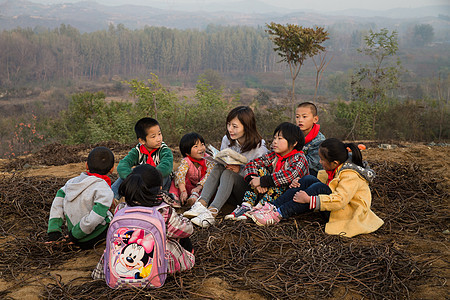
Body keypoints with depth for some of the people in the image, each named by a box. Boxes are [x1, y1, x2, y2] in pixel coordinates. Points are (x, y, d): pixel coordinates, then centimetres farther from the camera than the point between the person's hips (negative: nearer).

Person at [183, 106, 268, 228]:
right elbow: (221, 161, 13)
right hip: (229, 190, 5)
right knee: (218, 167, -22)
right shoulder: (226, 140, 3)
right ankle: (201, 204, -40)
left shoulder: (259, 148, -12)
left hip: (250, 193, -5)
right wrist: (223, 164, -12)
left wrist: (240, 170, -23)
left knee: (229, 173, -31)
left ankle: (212, 212, -50)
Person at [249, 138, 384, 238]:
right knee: (308, 180, -5)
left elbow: (339, 201, -34)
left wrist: (309, 199, -34)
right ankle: (273, 207, -15)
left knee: (319, 188, -29)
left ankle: (278, 215, -29)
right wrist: (299, 183, -3)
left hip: (348, 213, -9)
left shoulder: (350, 176, -25)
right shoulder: (339, 167, 2)